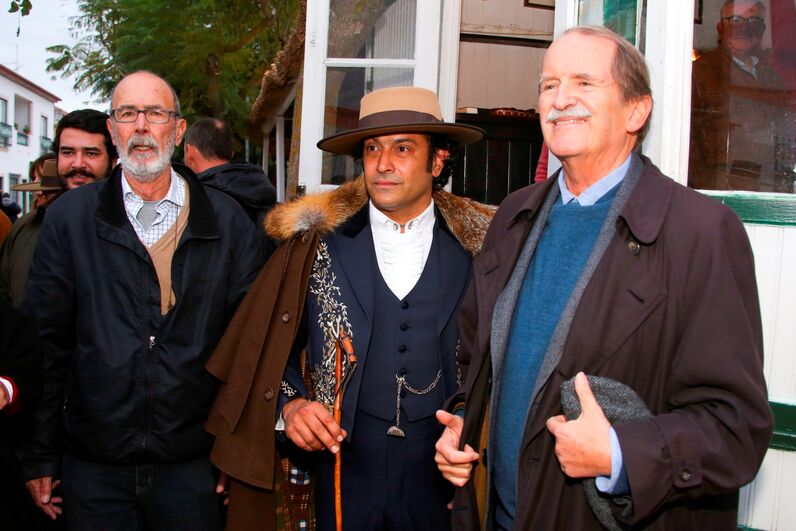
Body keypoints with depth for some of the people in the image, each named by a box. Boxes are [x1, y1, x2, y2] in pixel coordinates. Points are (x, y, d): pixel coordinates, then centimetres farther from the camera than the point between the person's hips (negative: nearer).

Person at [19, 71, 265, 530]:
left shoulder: (228, 221, 0)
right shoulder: (70, 216, 1)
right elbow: (45, 340, 1)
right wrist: (40, 455, 1)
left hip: (192, 464, 0)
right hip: (92, 464, 1)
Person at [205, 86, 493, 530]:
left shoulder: (477, 248, -4)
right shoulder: (316, 244, -3)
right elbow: (268, 350, 5)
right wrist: (289, 404, -11)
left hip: (443, 479, 0)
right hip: (342, 473, 0)